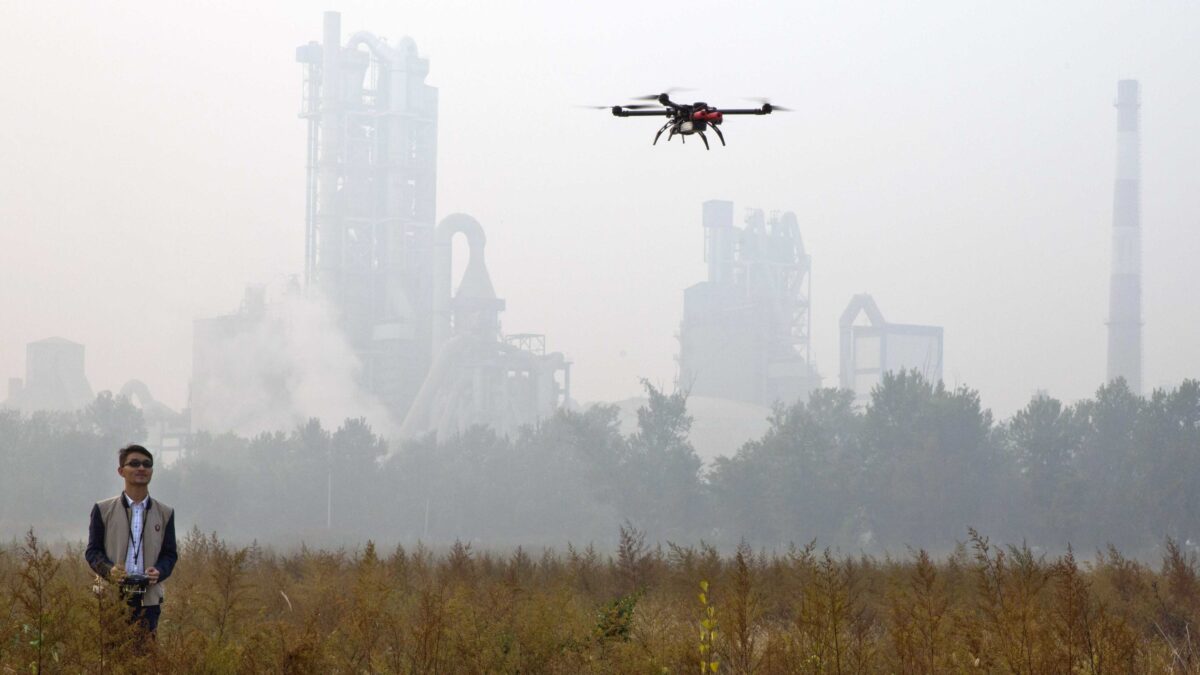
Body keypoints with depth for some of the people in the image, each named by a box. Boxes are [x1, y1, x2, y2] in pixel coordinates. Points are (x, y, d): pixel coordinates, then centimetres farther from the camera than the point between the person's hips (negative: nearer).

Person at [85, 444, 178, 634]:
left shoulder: (165, 513, 13)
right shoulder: (103, 510, 8)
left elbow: (170, 553, 12)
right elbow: (93, 550, 6)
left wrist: (159, 572, -11)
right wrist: (109, 570, -15)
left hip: (149, 598, 1)